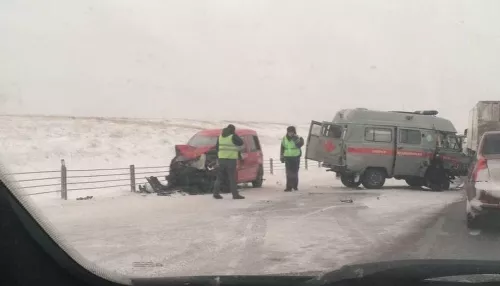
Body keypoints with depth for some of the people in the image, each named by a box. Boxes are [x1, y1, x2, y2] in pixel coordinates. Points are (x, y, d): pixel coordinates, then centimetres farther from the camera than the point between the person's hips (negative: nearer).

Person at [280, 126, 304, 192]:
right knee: (289, 173, -5)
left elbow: (299, 145, -21)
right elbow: (282, 148, 11)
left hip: (296, 157, -1)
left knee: (295, 172, 7)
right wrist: (281, 157, 10)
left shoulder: (297, 138, -5)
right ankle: (289, 187, -5)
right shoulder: (284, 138, 3)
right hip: (287, 157, 1)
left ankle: (295, 186, 21)